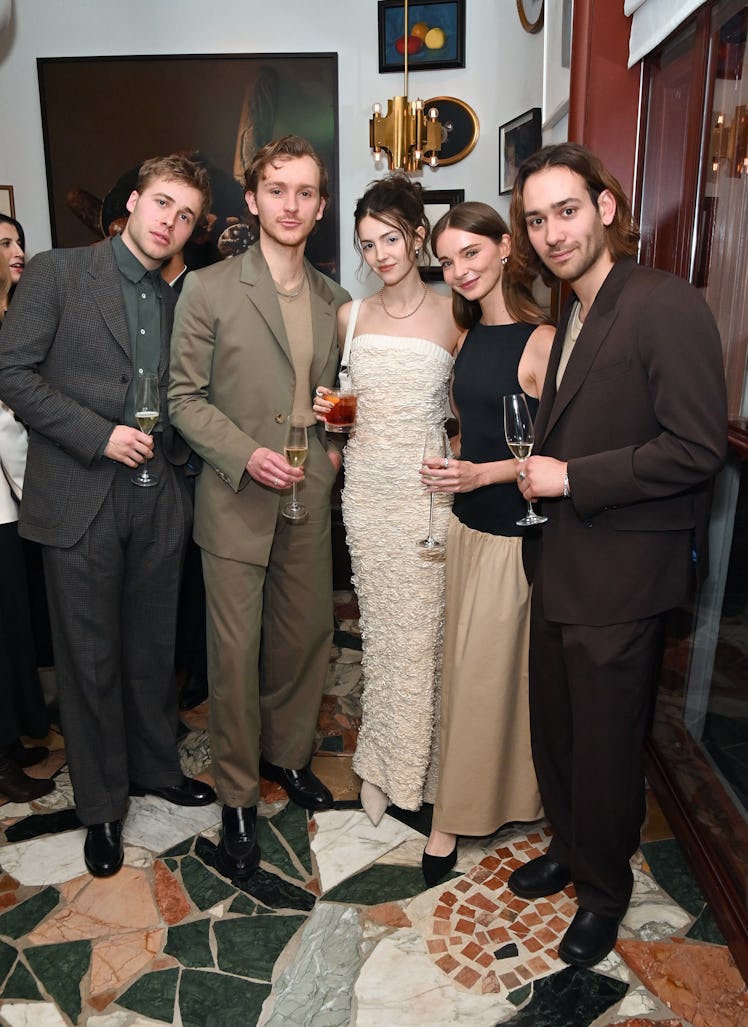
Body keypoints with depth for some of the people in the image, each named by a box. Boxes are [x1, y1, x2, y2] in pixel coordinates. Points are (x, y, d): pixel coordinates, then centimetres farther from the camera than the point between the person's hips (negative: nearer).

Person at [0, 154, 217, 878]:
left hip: (158, 500, 4)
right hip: (79, 500, -4)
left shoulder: (178, 301, 12)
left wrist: (175, 452, 0)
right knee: (90, 658, 7)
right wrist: (100, 436, -15)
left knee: (154, 647, 15)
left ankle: (156, 766, 37)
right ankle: (101, 805, 25)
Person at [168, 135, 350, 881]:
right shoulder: (208, 289, -4)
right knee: (235, 651, 2)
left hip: (309, 500, 5)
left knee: (306, 636, 14)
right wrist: (246, 456, -18)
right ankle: (237, 798, 21)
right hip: (236, 502, -4)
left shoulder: (334, 301, 10)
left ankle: (287, 754, 38)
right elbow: (186, 397, -5)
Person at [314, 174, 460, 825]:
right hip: (366, 485, 3)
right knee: (379, 625, 11)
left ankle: (416, 765, 25)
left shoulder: (452, 315, -3)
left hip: (426, 487, -3)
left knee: (421, 628, 4)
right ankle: (383, 763, 28)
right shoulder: (351, 316, 7)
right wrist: (332, 410, 1)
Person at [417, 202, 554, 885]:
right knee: (464, 667, 16)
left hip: (514, 533, -7)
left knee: (487, 671, 6)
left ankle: (460, 813, 25)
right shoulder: (470, 336, 8)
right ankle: (471, 800, 36)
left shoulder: (540, 341, -16)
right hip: (467, 523, 7)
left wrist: (483, 474, -23)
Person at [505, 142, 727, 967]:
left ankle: (604, 892, 34)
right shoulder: (573, 316, 13)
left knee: (604, 745, 9)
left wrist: (572, 478, -17)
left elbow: (696, 449, -21)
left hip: (621, 574, -8)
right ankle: (569, 850, 44)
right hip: (563, 561, 8)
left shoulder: (667, 306, -15)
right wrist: (539, 473, 3)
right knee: (554, 729, 20)